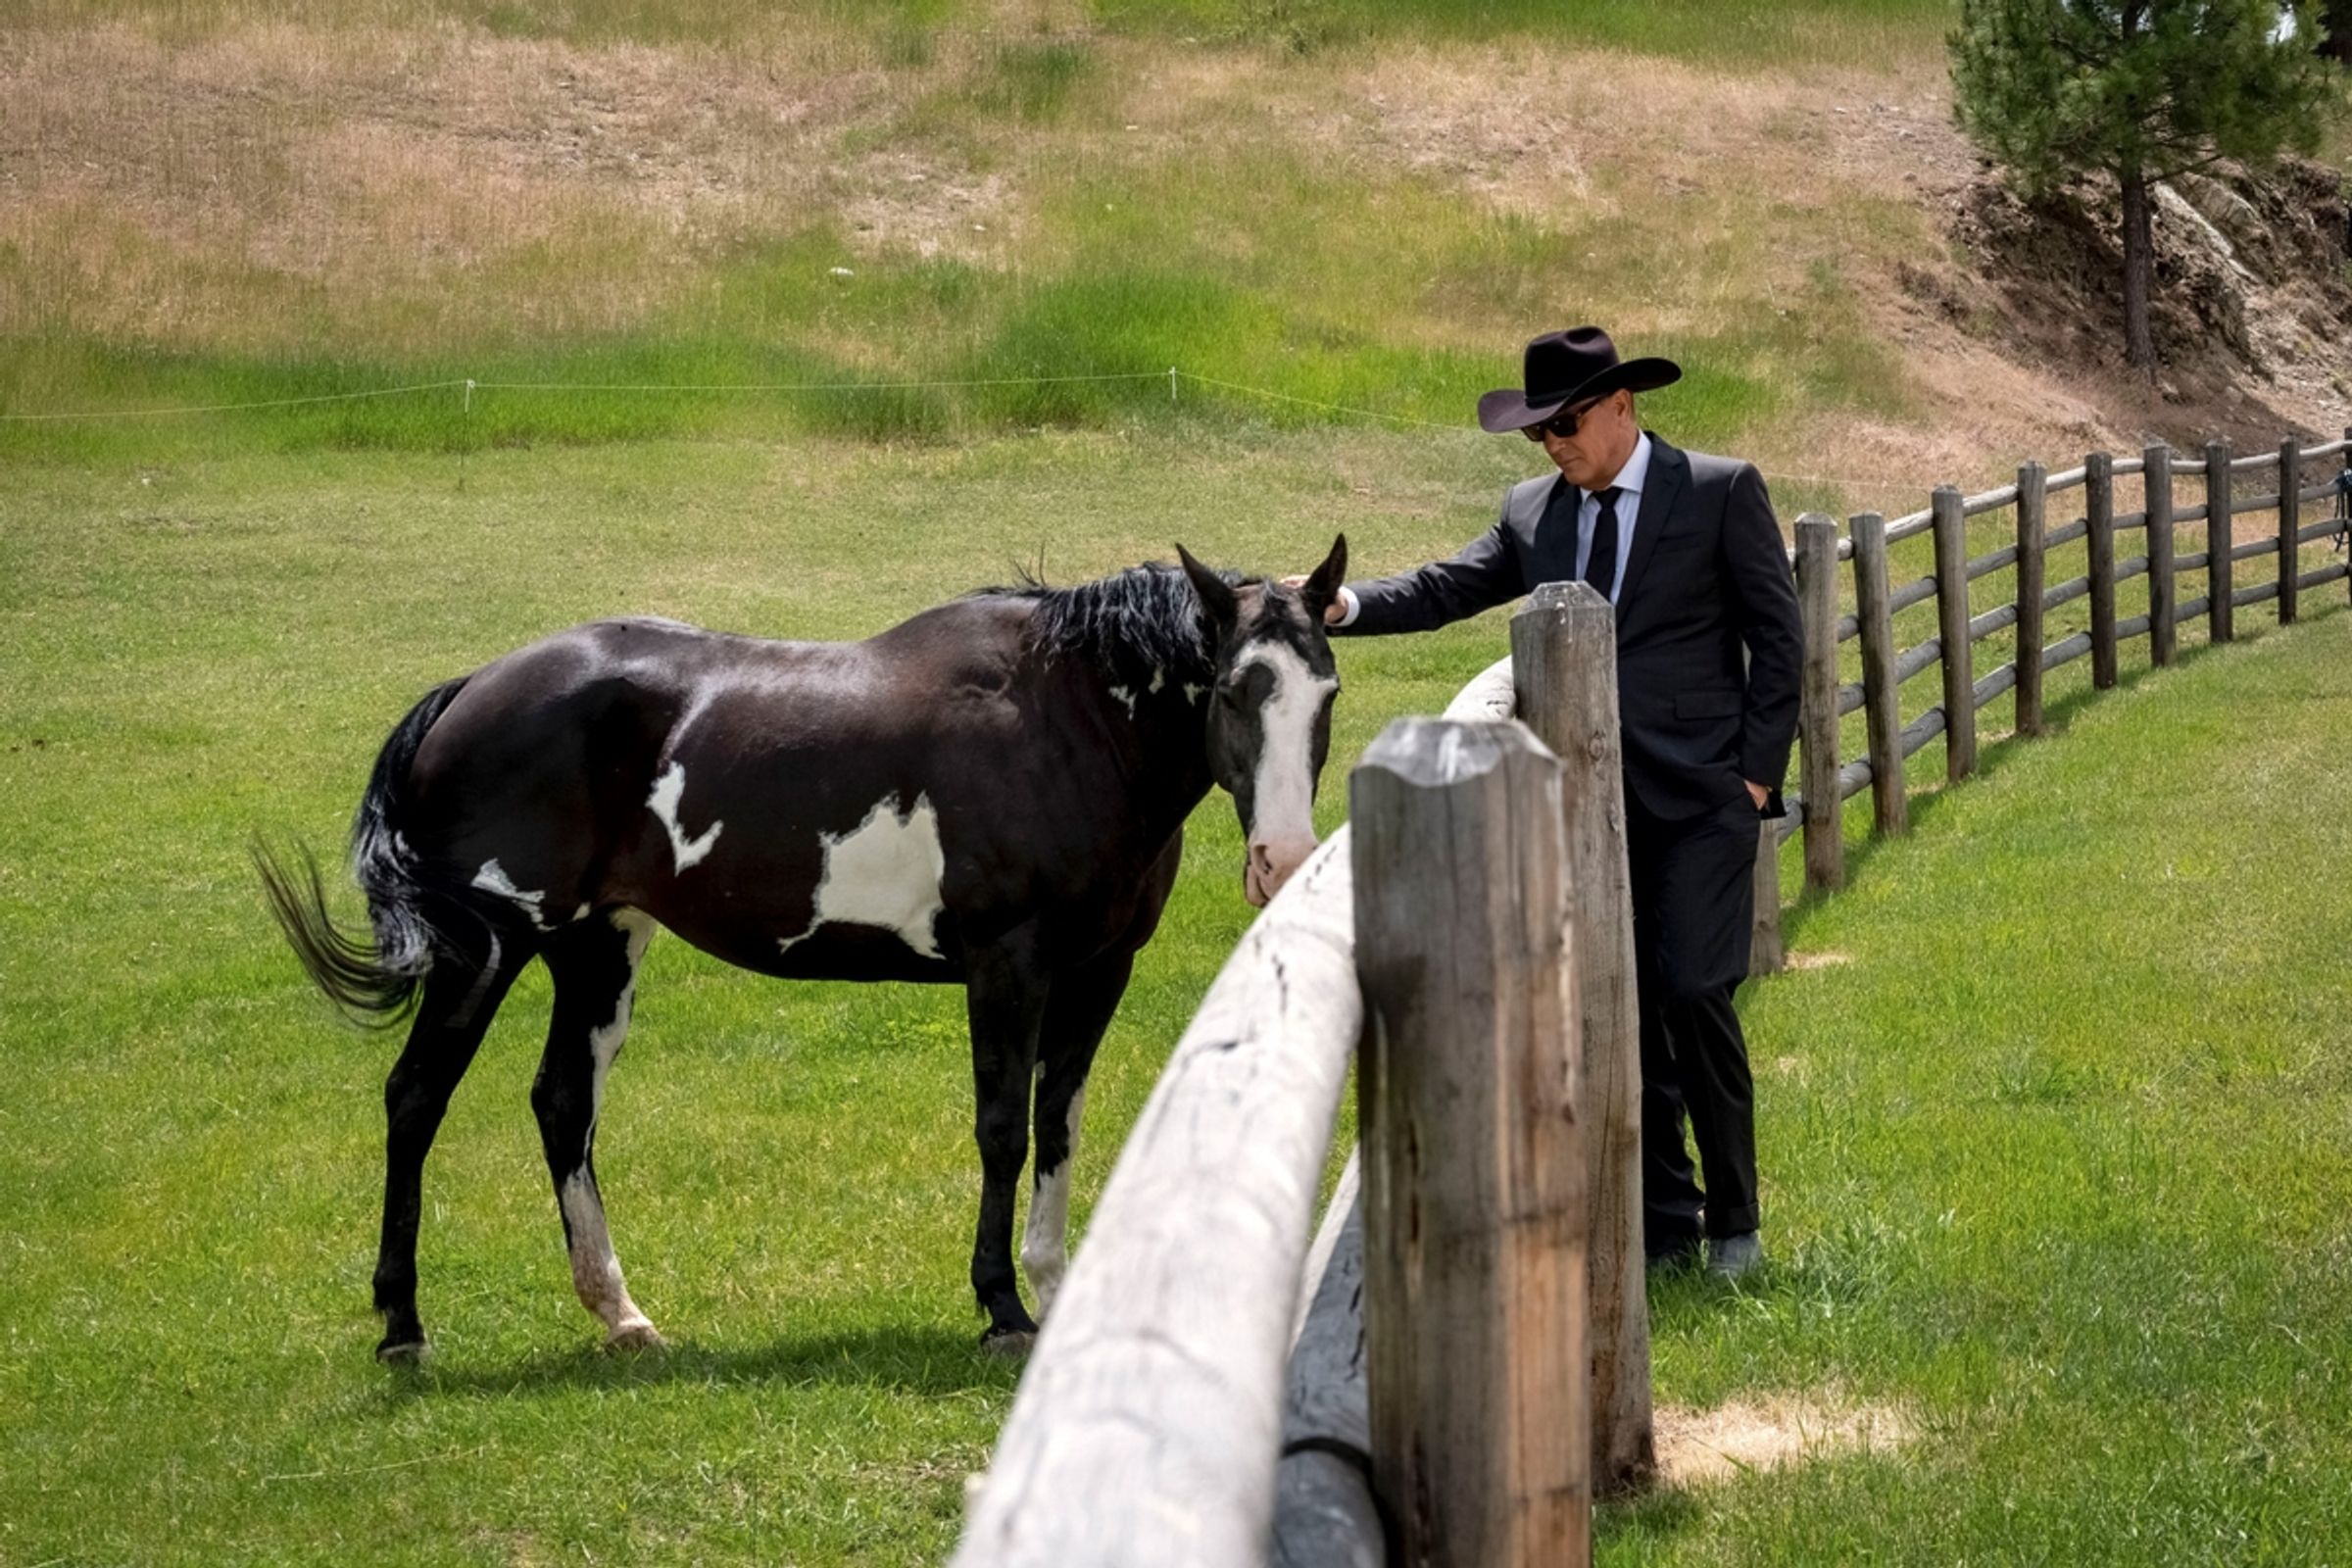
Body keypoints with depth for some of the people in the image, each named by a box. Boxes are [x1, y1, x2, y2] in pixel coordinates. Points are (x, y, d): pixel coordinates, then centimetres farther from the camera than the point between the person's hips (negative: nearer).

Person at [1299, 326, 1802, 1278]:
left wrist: (1758, 771, -8)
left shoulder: (1721, 493, -2)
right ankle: (1663, 1226, 14)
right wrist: (1345, 606, -14)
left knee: (1694, 998, -12)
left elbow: (1777, 638, -2)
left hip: (1699, 797, -5)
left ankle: (1733, 1221, 3)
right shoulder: (1534, 513, 11)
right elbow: (1446, 589, 4)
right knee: (1623, 1017, 6)